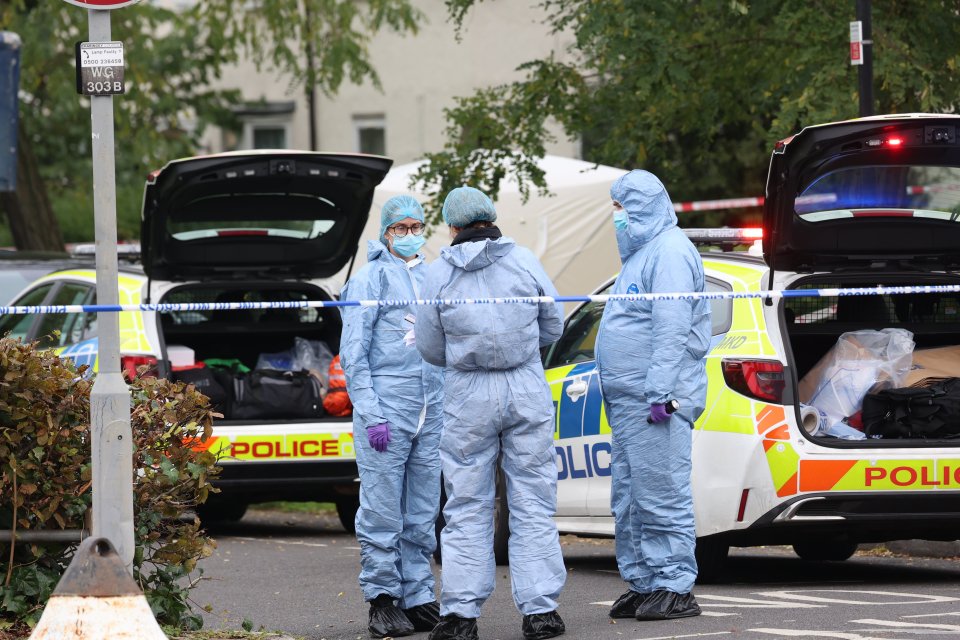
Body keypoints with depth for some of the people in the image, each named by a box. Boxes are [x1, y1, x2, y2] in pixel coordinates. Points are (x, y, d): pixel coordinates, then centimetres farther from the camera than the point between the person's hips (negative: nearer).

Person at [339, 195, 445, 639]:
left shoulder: (431, 278, 15)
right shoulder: (370, 280, -2)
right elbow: (353, 354, -5)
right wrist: (371, 414, -13)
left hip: (430, 414, 6)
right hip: (386, 411, -6)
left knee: (422, 516, 7)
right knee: (383, 514, -4)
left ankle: (418, 599, 12)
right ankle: (383, 601, 1)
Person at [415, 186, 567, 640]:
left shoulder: (440, 274, -3)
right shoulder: (523, 261, -2)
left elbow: (430, 349, 2)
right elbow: (553, 327, 7)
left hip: (468, 398, -1)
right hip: (527, 391, 1)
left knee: (467, 508, 5)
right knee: (532, 502, 5)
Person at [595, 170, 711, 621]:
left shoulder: (669, 252, -12)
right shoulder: (641, 252, 22)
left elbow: (672, 330, -20)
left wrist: (658, 392, -25)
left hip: (655, 400, -11)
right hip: (627, 400, 11)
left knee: (661, 496, -9)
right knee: (629, 499, 12)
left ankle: (674, 587, -7)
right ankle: (642, 583, 17)